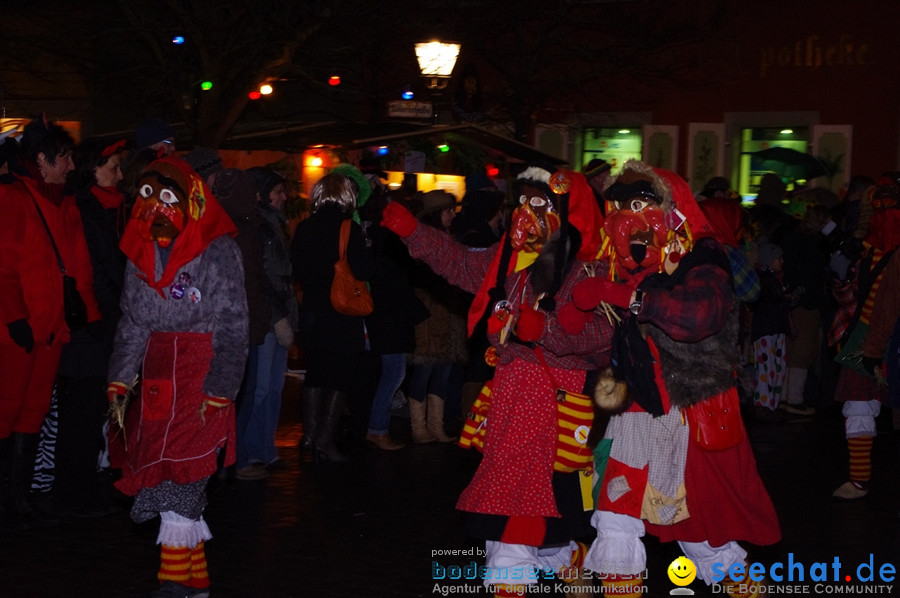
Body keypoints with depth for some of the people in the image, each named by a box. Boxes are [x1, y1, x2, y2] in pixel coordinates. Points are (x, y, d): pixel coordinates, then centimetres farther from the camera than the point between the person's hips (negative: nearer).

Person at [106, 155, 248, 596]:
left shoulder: (217, 251, -7)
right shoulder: (140, 253, 11)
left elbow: (232, 329, -9)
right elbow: (132, 325, 13)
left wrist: (219, 391, -13)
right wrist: (119, 383, 4)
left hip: (201, 382, -5)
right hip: (156, 382, 5)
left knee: (178, 479, -9)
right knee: (185, 485, 8)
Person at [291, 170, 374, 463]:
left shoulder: (304, 229, 1)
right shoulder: (349, 229, -15)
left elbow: (297, 271, 8)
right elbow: (364, 271, -14)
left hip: (313, 314, 5)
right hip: (343, 317, -5)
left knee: (315, 375, 16)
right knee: (340, 378, 4)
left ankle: (309, 436, 18)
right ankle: (325, 440, 3)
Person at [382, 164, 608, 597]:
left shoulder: (584, 270, -11)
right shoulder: (508, 258, 10)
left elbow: (602, 331, -19)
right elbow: (459, 263, 18)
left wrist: (544, 328, -24)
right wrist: (412, 232, 12)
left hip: (553, 398, -7)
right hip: (511, 391, 7)